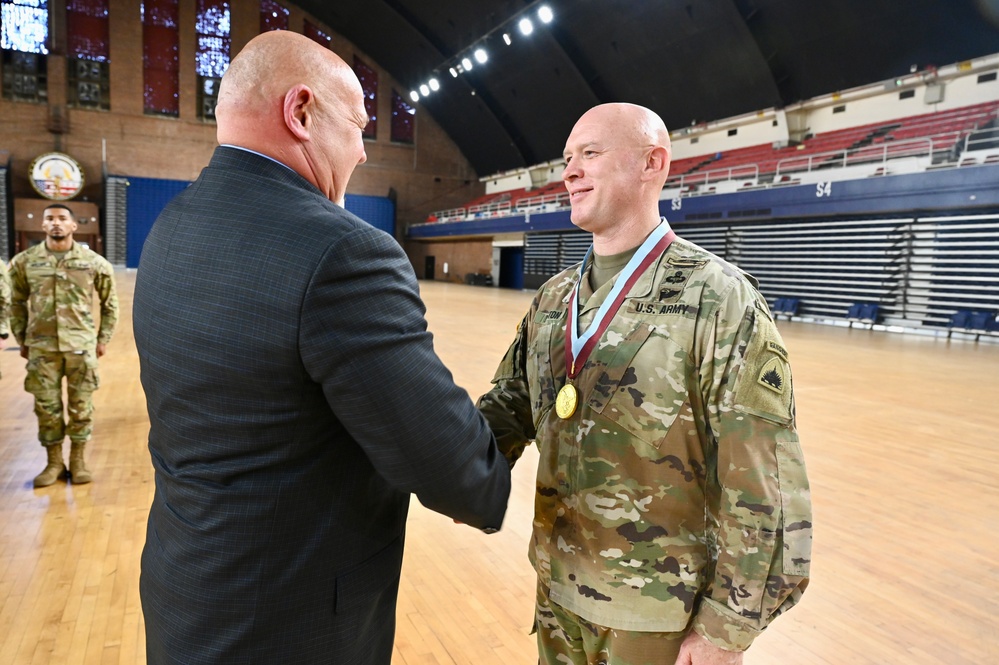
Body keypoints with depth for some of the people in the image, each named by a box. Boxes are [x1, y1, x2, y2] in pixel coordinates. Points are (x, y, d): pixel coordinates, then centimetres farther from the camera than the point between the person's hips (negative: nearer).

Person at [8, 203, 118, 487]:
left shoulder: (94, 262, -1)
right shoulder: (24, 262, 2)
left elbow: (109, 304, 7)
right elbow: (17, 304, 11)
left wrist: (103, 339, 4)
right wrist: (22, 340, 8)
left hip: (81, 346, -1)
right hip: (41, 348, 1)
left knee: (81, 406, 5)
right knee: (46, 406, 7)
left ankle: (78, 460, 21)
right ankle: (54, 462, 22)